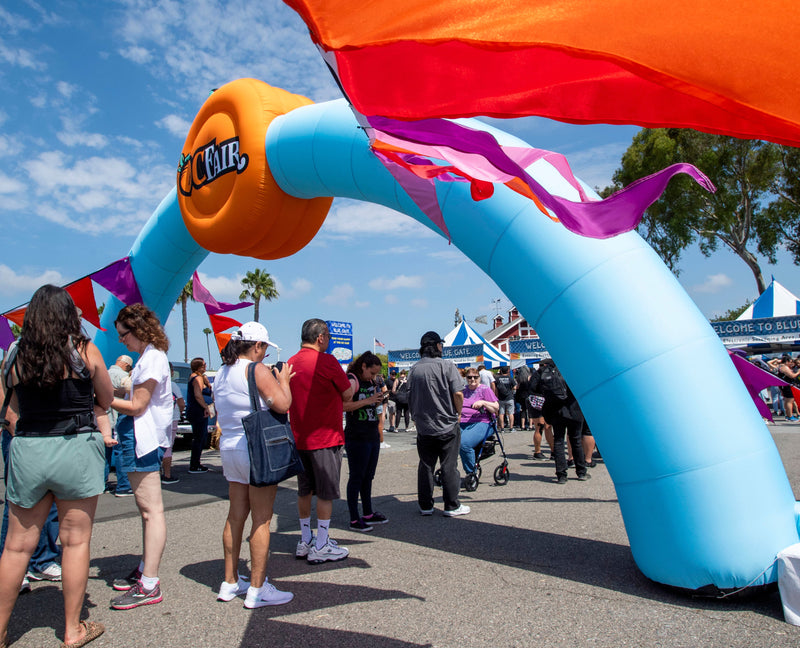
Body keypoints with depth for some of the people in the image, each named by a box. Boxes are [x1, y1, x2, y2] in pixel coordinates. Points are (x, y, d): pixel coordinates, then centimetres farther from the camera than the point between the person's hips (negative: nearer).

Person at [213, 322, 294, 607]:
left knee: (235, 517, 15)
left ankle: (230, 582, 24)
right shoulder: (257, 370, -13)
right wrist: (283, 381, -1)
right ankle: (257, 589, 7)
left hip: (229, 447, 8)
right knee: (261, 520, 0)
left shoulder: (222, 373, 12)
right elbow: (282, 404, -18)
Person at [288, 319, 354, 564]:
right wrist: (353, 382, 15)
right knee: (326, 493, 3)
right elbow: (347, 395, -6)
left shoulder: (291, 363, 5)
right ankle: (321, 547, 10)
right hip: (325, 437, -7)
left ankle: (305, 541, 27)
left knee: (304, 491, 16)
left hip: (299, 439, 7)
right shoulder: (326, 361, -14)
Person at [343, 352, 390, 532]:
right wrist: (368, 400, -23)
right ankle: (354, 519, 6)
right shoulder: (352, 381, -10)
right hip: (357, 437, -8)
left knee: (368, 476, 15)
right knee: (356, 477, -1)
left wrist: (378, 400, 6)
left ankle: (368, 514, 25)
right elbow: (344, 405, -23)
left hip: (373, 436, 8)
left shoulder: (371, 382, 15)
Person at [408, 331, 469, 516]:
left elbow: (410, 398, 10)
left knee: (425, 466, 12)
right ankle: (452, 506, 12)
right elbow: (458, 393, -15)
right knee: (449, 466, 5)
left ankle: (425, 506, 18)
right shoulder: (446, 365, -11)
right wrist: (458, 413, 1)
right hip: (447, 426, -4)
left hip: (423, 426, 4)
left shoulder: (414, 369, 2)